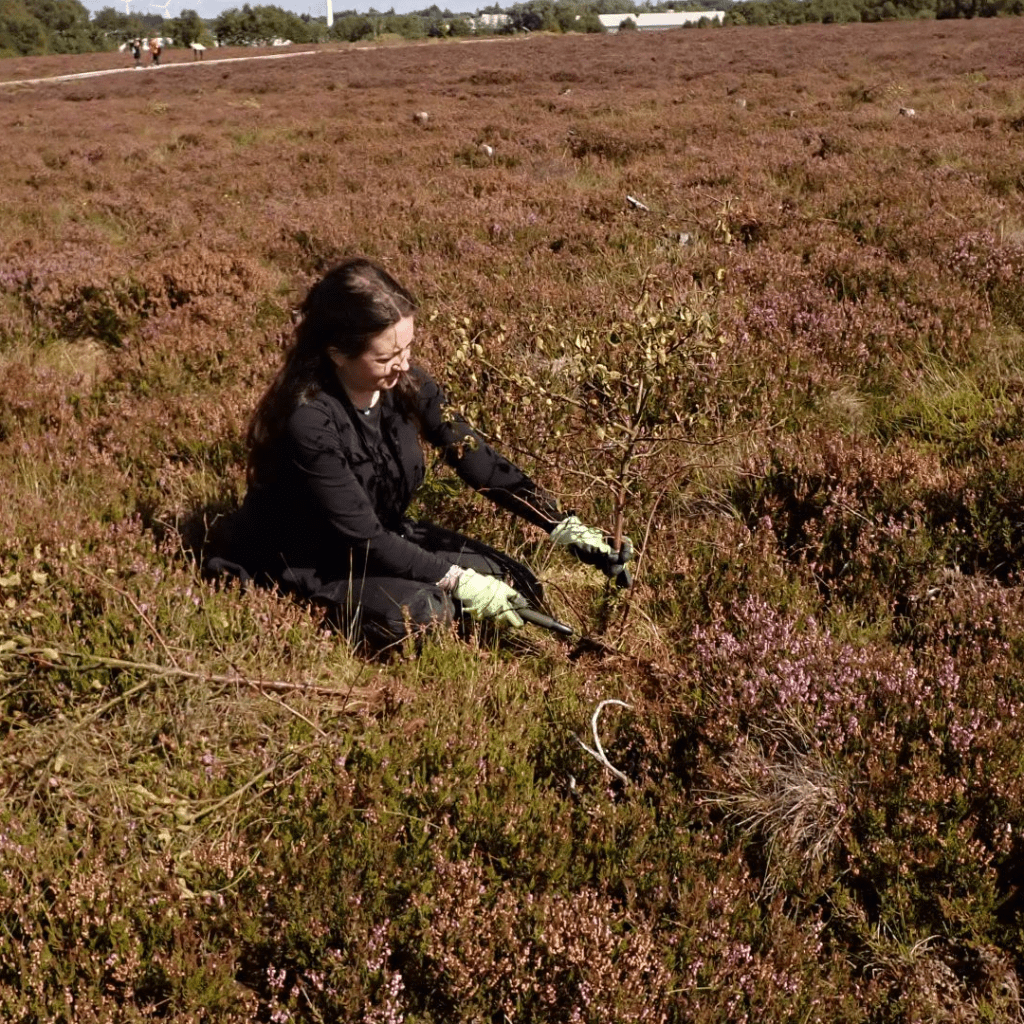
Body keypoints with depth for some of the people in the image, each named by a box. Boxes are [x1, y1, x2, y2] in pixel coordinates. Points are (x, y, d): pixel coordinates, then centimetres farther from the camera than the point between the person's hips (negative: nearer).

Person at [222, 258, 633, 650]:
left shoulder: (405, 383, -13)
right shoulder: (309, 420, -32)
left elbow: (478, 460, -9)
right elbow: (363, 537, -28)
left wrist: (565, 527, -16)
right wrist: (457, 581, -29)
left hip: (385, 538, 6)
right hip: (309, 565, -6)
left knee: (515, 587, -6)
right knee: (419, 612, -32)